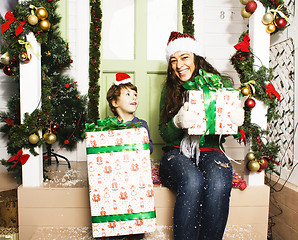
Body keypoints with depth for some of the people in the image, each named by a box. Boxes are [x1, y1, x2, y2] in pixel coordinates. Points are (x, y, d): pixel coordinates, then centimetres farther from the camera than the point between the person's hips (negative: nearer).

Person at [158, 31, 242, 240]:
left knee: (219, 183, -33)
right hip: (177, 152, 0)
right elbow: (165, 135, 4)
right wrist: (178, 123, -18)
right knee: (193, 182, -34)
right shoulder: (170, 89, 9)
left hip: (209, 151, 0)